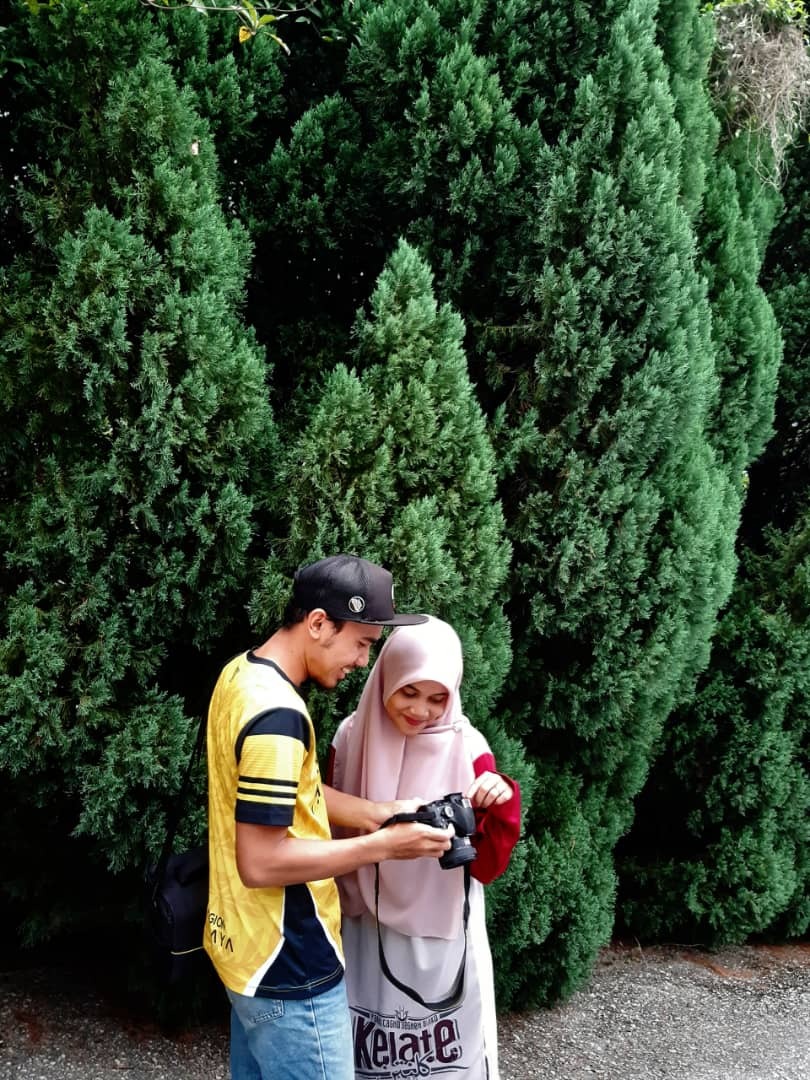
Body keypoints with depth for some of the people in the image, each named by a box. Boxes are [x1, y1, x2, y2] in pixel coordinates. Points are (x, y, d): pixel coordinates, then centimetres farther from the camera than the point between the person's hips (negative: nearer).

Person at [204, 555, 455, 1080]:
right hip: (290, 971, -9)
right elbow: (261, 862, -27)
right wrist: (382, 845, -21)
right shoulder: (277, 713, -27)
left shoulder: (242, 673, 3)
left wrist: (371, 810, 1)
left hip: (246, 949, 10)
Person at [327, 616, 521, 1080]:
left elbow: (486, 867, -15)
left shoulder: (467, 749, -13)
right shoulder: (352, 737, -7)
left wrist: (505, 805, -31)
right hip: (367, 933, 2)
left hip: (440, 938, -2)